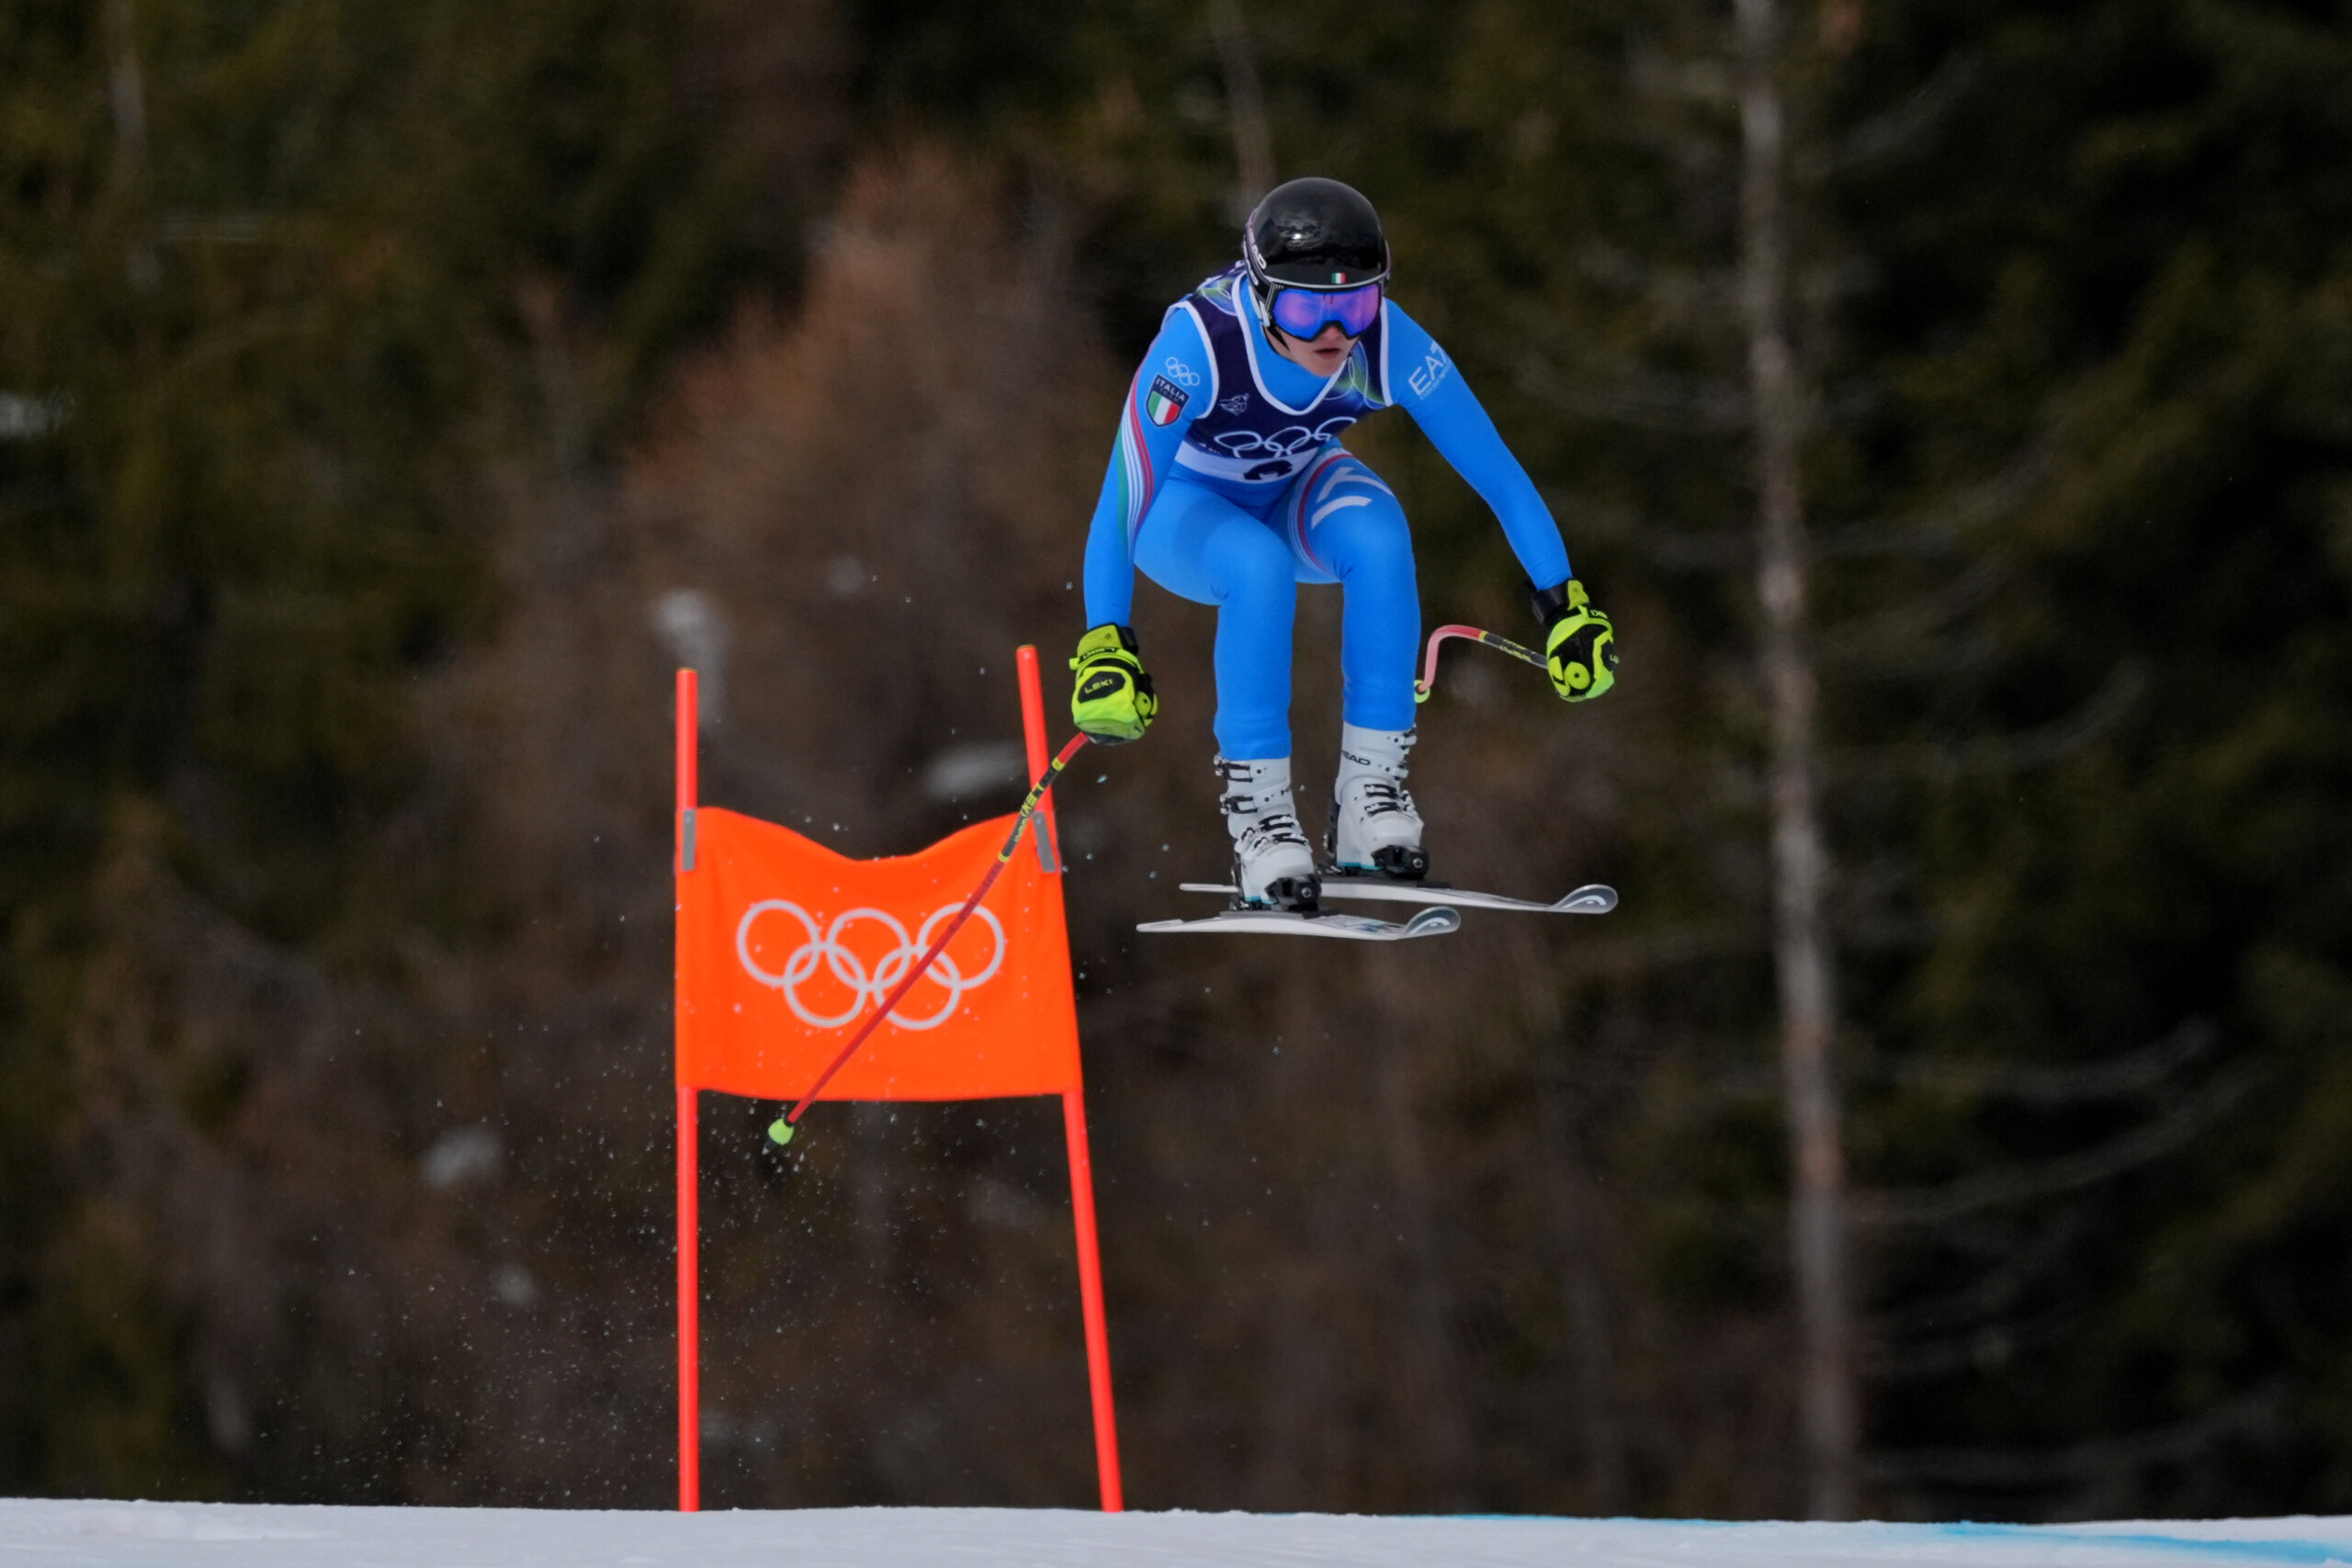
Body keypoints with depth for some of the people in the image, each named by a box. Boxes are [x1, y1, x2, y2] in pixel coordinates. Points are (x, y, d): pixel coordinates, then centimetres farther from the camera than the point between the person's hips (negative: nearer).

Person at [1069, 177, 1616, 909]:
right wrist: (1106, 642, -53)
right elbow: (1121, 498, -42)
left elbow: (1495, 469, -22)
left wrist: (1563, 601, -26)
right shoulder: (1201, 341, -37)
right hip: (1186, 507, -3)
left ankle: (1370, 789, -19)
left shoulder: (1390, 347, -29)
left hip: (1295, 491, 3)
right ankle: (1256, 809, -22)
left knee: (1378, 539, -31)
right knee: (1260, 569, -36)